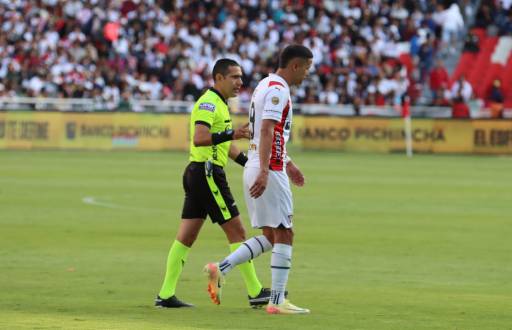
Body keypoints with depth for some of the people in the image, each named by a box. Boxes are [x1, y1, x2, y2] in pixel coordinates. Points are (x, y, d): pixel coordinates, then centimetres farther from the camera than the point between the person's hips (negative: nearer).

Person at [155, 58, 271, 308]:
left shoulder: (219, 104, 19)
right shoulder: (208, 103, -13)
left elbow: (223, 144, 29)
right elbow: (199, 138, -27)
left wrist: (249, 163, 25)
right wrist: (232, 134, -34)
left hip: (197, 174, 10)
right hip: (207, 173, -10)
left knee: (186, 237, 7)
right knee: (236, 231, -5)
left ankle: (166, 295, 5)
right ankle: (255, 292, -2)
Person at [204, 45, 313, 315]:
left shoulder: (266, 85, 18)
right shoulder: (278, 90, -13)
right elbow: (266, 131, -24)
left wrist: (288, 164, 34)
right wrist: (264, 171, -30)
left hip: (255, 170, 10)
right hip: (269, 171, -10)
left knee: (271, 236, 13)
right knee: (283, 235, -4)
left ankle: (221, 269, 3)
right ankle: (277, 301, -3)